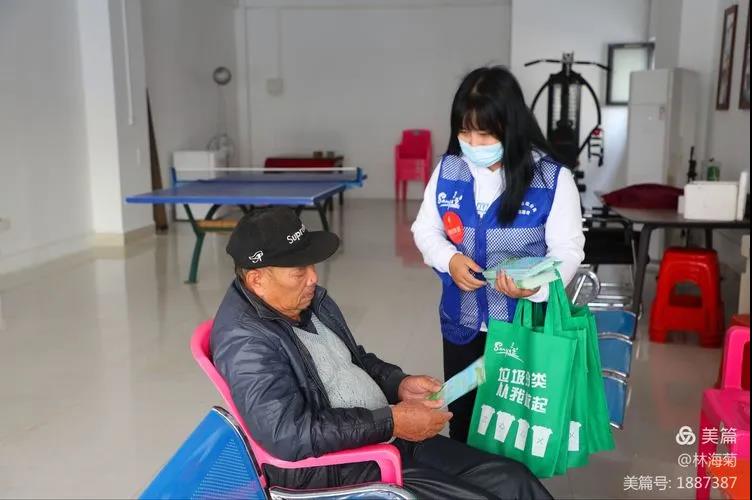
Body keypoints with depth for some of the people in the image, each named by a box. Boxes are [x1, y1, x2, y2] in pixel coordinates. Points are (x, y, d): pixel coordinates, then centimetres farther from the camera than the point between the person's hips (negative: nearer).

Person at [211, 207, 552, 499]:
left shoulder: (309, 300, 5)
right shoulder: (246, 341, -21)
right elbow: (290, 436, -29)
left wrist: (399, 385, -1)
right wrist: (391, 421, -23)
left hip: (388, 439, 8)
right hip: (333, 467, -8)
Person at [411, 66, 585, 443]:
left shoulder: (553, 178, -14)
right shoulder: (447, 170, -3)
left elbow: (567, 249, -12)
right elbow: (425, 229, 4)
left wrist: (537, 285, -32)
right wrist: (449, 259, -17)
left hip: (524, 323, -3)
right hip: (461, 322, 4)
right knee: (459, 415, 19)